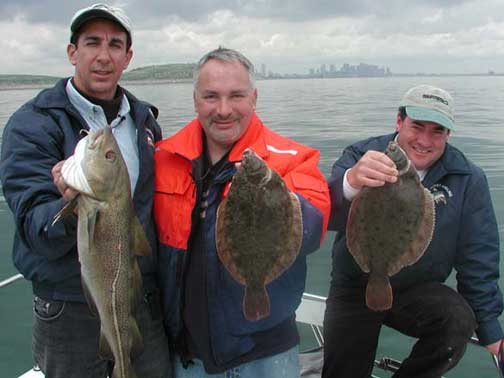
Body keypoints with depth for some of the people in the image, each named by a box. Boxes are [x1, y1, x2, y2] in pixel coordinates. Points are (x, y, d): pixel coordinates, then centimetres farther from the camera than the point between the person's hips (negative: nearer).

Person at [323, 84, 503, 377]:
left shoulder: (468, 179, -7)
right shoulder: (360, 156, -11)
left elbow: (478, 261, -1)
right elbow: (329, 214, -30)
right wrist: (351, 183, -53)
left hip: (419, 290, 1)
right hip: (356, 287, 0)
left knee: (460, 320, -28)